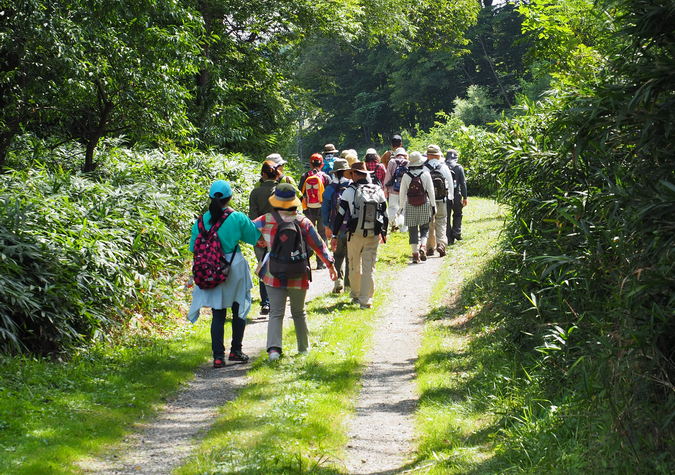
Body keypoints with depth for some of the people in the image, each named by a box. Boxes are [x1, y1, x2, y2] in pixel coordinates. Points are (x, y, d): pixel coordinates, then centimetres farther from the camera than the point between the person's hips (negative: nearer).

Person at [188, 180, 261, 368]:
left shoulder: (202, 221, -6)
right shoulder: (238, 218, -12)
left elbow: (193, 247, 1)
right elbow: (253, 237, 2)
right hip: (235, 268, -2)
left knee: (218, 314, 7)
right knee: (239, 311, 16)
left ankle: (218, 356, 1)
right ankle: (235, 350, 19)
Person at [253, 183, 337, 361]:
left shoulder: (266, 221, -8)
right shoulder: (303, 222, -7)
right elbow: (318, 245, 2)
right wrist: (330, 264, 14)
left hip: (274, 275, -1)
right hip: (298, 276, 1)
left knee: (276, 313, 1)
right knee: (299, 313, 17)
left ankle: (274, 347, -17)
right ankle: (303, 347, 28)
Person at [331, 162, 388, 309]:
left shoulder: (350, 191, -6)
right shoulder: (378, 191, 5)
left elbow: (340, 215, -5)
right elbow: (384, 215, 12)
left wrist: (334, 236, 0)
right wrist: (384, 233, 26)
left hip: (355, 235, -2)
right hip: (374, 235, 2)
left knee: (355, 267, 14)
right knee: (369, 268, 3)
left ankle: (356, 295, 28)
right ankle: (366, 300, -1)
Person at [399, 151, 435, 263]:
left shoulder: (406, 176, -2)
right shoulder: (426, 174, -4)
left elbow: (402, 193, 2)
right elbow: (431, 191, -1)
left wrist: (401, 207, 10)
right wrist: (433, 205, 6)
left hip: (410, 207, 1)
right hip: (424, 205, 0)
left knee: (413, 230, 6)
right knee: (424, 228, 10)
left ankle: (415, 253, 4)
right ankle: (423, 247, -12)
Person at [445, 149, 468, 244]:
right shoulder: (459, 168, -2)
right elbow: (463, 183, -4)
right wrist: (465, 197, 0)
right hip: (456, 195, -1)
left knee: (447, 217, 7)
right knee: (457, 215, 17)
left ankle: (449, 238, 6)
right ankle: (457, 233, 3)